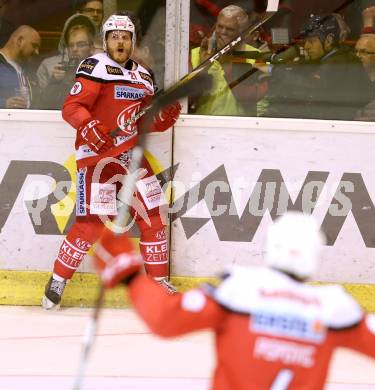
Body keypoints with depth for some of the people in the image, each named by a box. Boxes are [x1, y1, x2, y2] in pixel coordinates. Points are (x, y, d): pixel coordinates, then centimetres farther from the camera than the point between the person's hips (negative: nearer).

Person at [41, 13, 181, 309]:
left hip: (131, 156, 7)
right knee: (92, 223, -14)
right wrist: (87, 125, -33)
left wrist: (165, 117, 0)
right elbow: (72, 107, -15)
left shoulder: (143, 76, 17)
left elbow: (146, 123, 20)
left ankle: (159, 281, 18)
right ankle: (58, 282, -1)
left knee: (154, 216, 5)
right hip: (98, 154, -7)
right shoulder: (95, 68, -6)